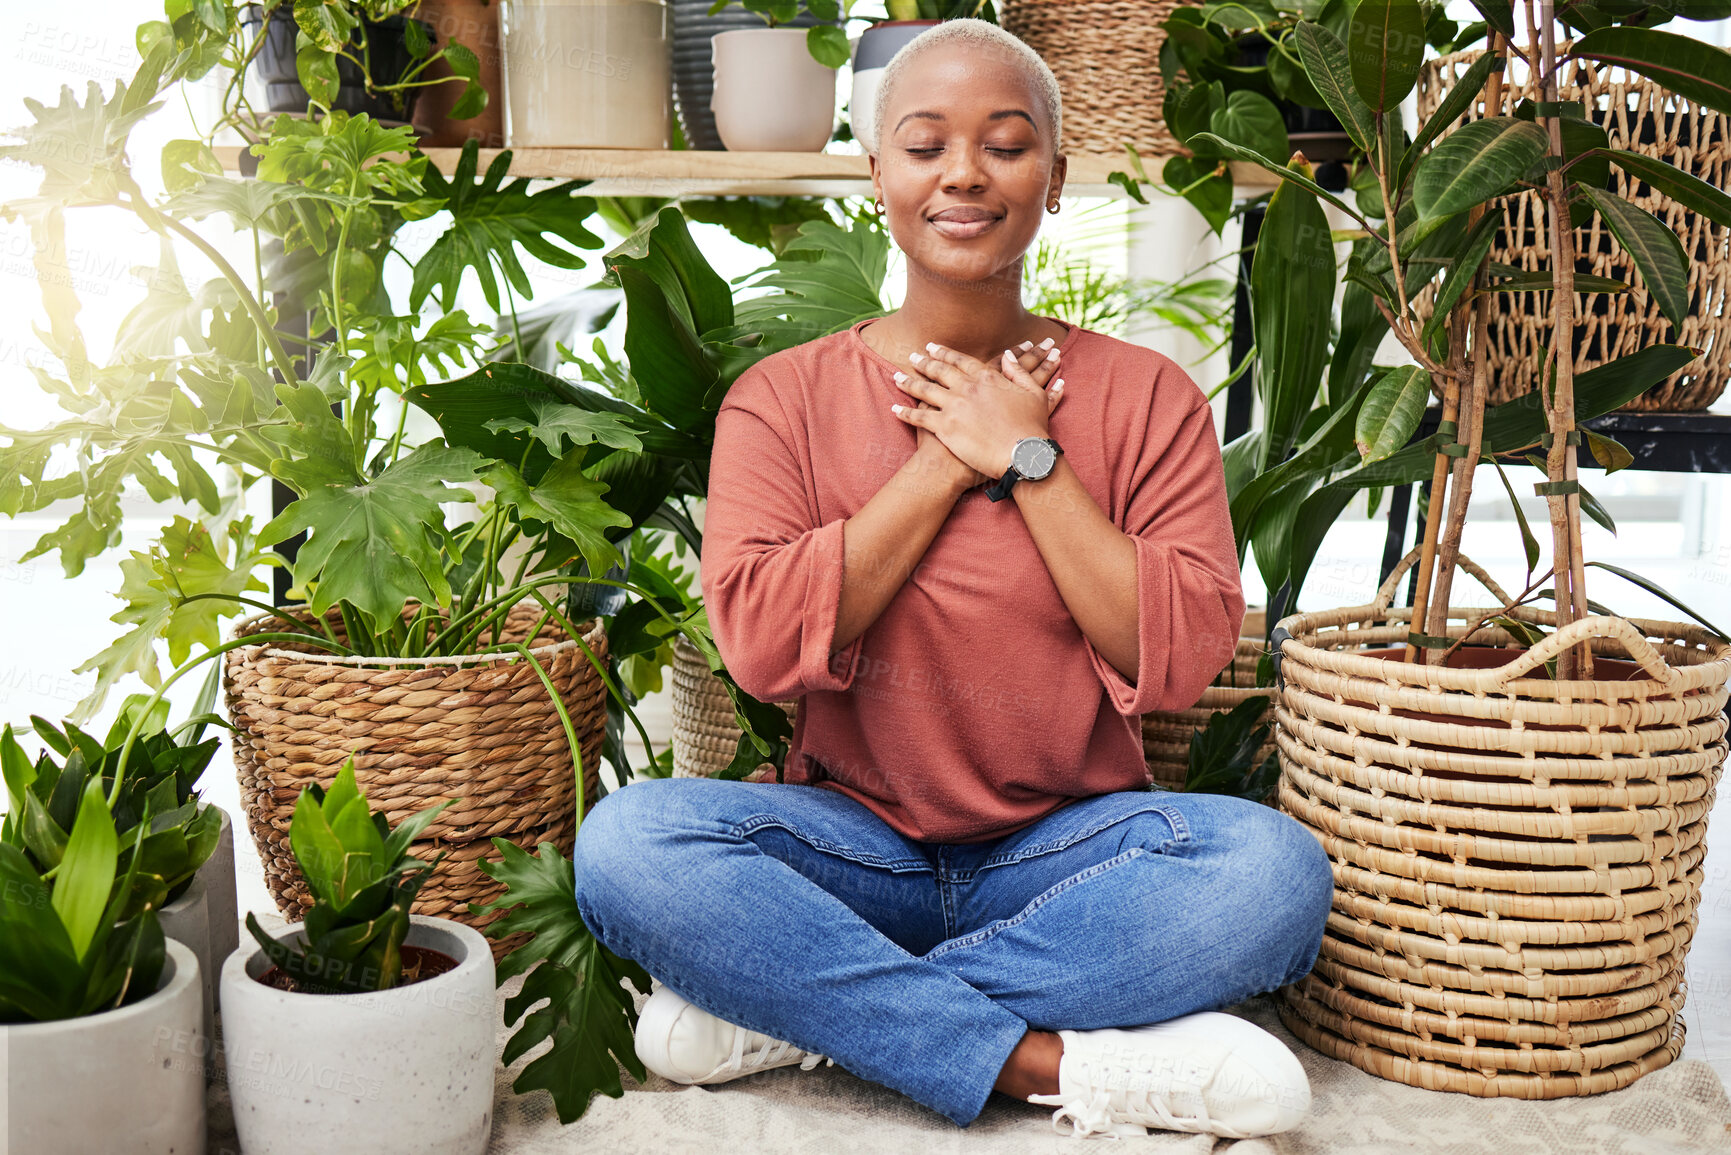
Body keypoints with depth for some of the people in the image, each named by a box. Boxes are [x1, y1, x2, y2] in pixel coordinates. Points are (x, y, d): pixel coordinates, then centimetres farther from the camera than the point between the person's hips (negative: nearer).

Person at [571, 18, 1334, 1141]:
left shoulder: (1145, 397, 4)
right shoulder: (784, 396, 4)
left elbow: (1183, 656, -7)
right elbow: (763, 641, -11)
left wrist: (1026, 457, -10)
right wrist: (947, 462, -11)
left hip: (1070, 852, 1)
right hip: (853, 845, 0)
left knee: (1277, 868, -30)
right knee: (628, 840, -28)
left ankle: (790, 1009, -23)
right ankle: (1061, 1063, -26)